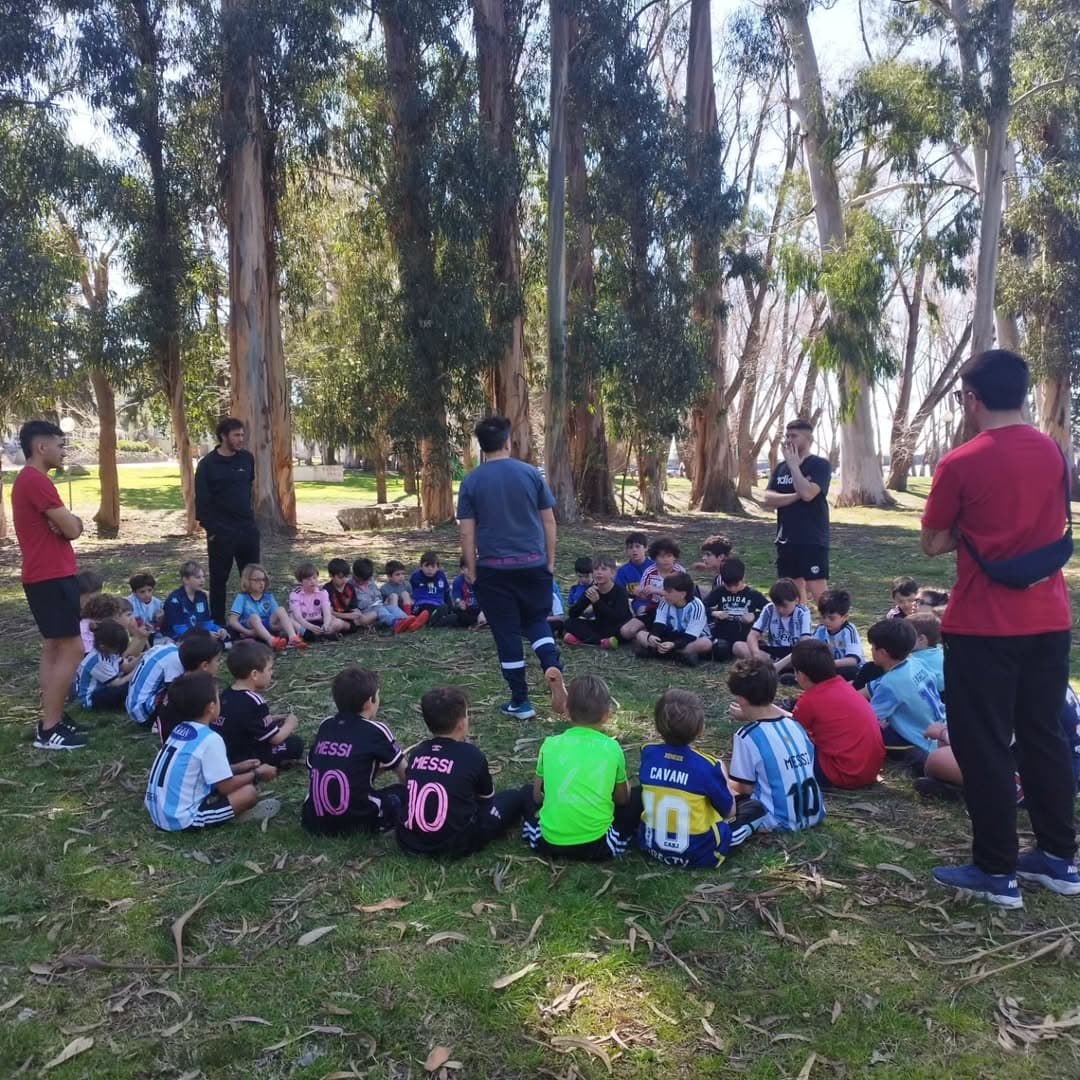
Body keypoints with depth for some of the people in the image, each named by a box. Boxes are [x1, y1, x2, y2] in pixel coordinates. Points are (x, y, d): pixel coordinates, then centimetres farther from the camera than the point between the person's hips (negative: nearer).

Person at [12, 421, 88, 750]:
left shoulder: (28, 479, 17)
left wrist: (66, 522, -7)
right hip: (52, 577, -11)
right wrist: (70, 523, 3)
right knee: (72, 649, -8)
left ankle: (52, 719, 21)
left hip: (46, 576, 11)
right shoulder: (37, 481, -18)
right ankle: (49, 730, -4)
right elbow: (72, 529, -18)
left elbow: (65, 525, 15)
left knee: (54, 649, 14)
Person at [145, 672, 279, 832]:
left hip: (157, 812, 9)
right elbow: (225, 787, -12)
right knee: (249, 792, -9)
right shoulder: (210, 739, -19)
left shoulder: (179, 730, 5)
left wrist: (238, 767, 18)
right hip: (182, 820, -9)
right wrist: (256, 774, 3)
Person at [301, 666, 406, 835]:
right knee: (404, 793, 17)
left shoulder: (325, 725, 8)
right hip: (357, 821, -5)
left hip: (314, 822, 5)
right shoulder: (376, 730, -4)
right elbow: (405, 775, 9)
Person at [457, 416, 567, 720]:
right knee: (536, 620, 21)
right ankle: (552, 666, -6)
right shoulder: (531, 473, -1)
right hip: (534, 565, 2)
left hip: (494, 569, -1)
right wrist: (550, 561, 10)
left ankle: (520, 703, 14)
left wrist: (471, 570, 5)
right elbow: (549, 521, 2)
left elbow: (467, 532, -4)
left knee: (506, 633, 7)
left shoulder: (471, 482, -4)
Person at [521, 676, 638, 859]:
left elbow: (537, 797, 9)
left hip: (549, 842, 1)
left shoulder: (550, 744, -1)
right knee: (638, 800, 20)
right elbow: (622, 799, 10)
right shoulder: (612, 748, -3)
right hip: (598, 845, -1)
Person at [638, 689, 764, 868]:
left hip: (651, 845, 2)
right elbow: (728, 810, -7)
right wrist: (721, 774, 8)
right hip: (699, 853, -1)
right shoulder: (708, 766, -22)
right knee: (755, 807, 14)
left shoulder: (648, 753, -10)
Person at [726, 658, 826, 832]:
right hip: (815, 815, 7)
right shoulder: (795, 725, 3)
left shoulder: (746, 736, -15)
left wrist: (729, 785, 12)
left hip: (779, 821, -7)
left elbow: (746, 788, -9)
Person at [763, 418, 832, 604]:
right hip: (786, 540, 6)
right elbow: (768, 499, -1)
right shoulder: (780, 468, 11)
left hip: (812, 540, -6)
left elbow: (807, 493, -23)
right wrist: (796, 495, -14)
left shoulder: (820, 465, -6)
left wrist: (793, 464, -13)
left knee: (817, 589, -10)